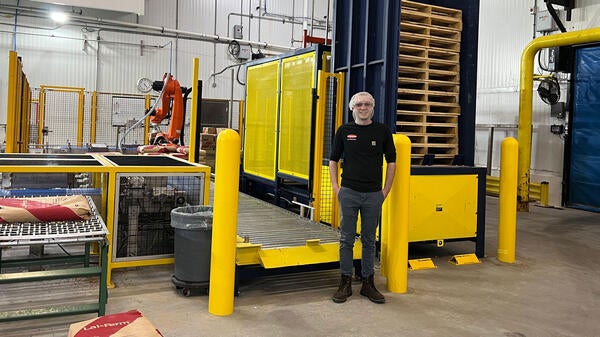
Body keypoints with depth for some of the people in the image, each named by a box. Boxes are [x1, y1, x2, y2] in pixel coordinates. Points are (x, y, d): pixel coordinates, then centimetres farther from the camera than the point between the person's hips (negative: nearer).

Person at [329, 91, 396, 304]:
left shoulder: (383, 131, 3)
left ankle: (368, 283, 21)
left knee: (369, 240, 10)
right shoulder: (344, 131, 3)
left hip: (373, 194, 0)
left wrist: (386, 190, 2)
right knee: (346, 240, 5)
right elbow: (333, 159, 10)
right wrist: (335, 186, 1)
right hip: (348, 192, 0)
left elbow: (391, 161, 7)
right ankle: (345, 283, 15)